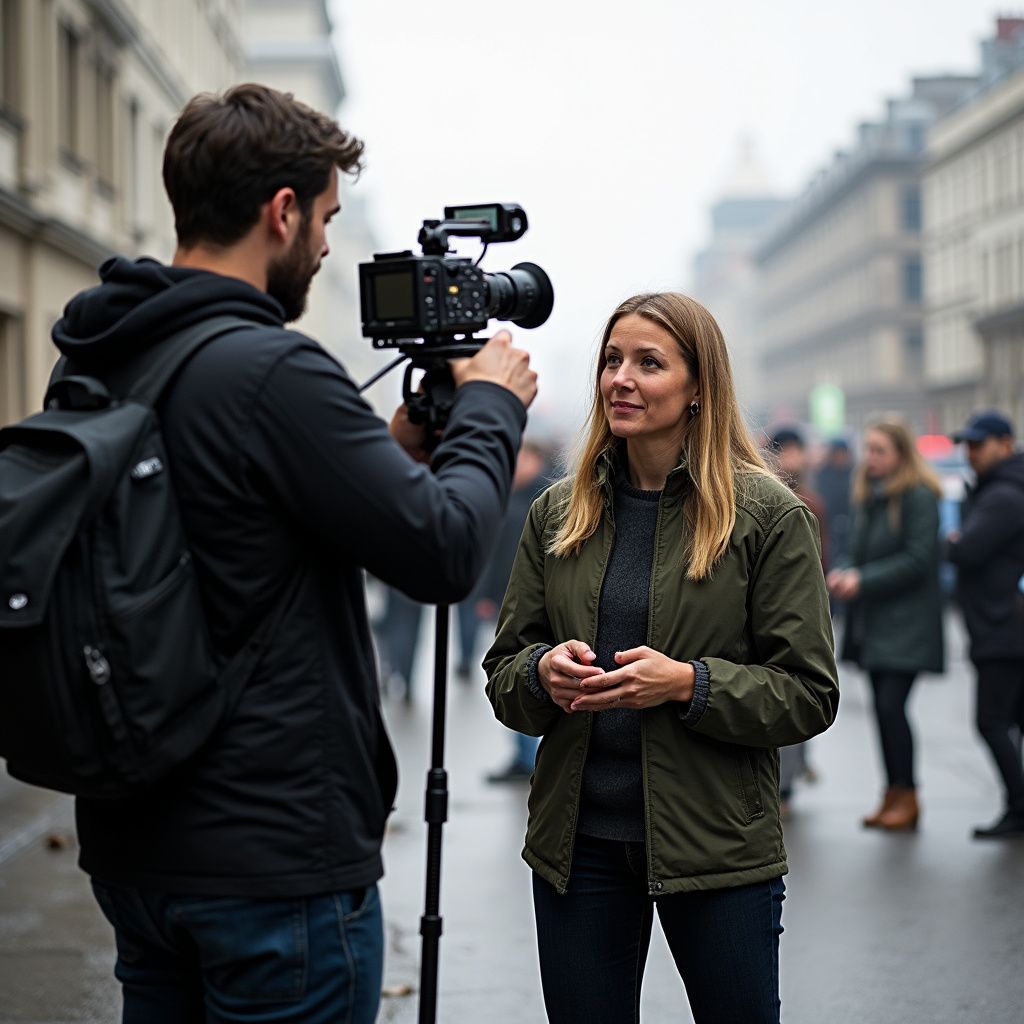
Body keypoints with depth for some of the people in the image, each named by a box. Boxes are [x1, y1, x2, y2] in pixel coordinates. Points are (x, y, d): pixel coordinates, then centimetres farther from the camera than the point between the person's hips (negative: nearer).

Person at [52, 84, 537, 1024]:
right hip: (276, 859, -8)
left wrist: (390, 447, 14)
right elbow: (443, 551, -16)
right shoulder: (273, 371, -20)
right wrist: (491, 409, -1)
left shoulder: (95, 371, 7)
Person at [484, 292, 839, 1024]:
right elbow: (503, 670, 11)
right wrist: (543, 671, -12)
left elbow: (810, 694, -6)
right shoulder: (558, 511, 7)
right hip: (577, 839, 3)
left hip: (718, 845, -3)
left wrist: (689, 683, -20)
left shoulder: (767, 514, -5)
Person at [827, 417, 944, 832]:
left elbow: (918, 559, -16)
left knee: (891, 705, -11)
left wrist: (863, 580, -18)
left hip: (906, 624, -8)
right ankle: (894, 795, 17)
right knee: (883, 707, 9)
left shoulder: (918, 497, -11)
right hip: (872, 623, 8)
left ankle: (907, 797, 1)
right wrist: (843, 574, -2)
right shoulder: (867, 495, 12)